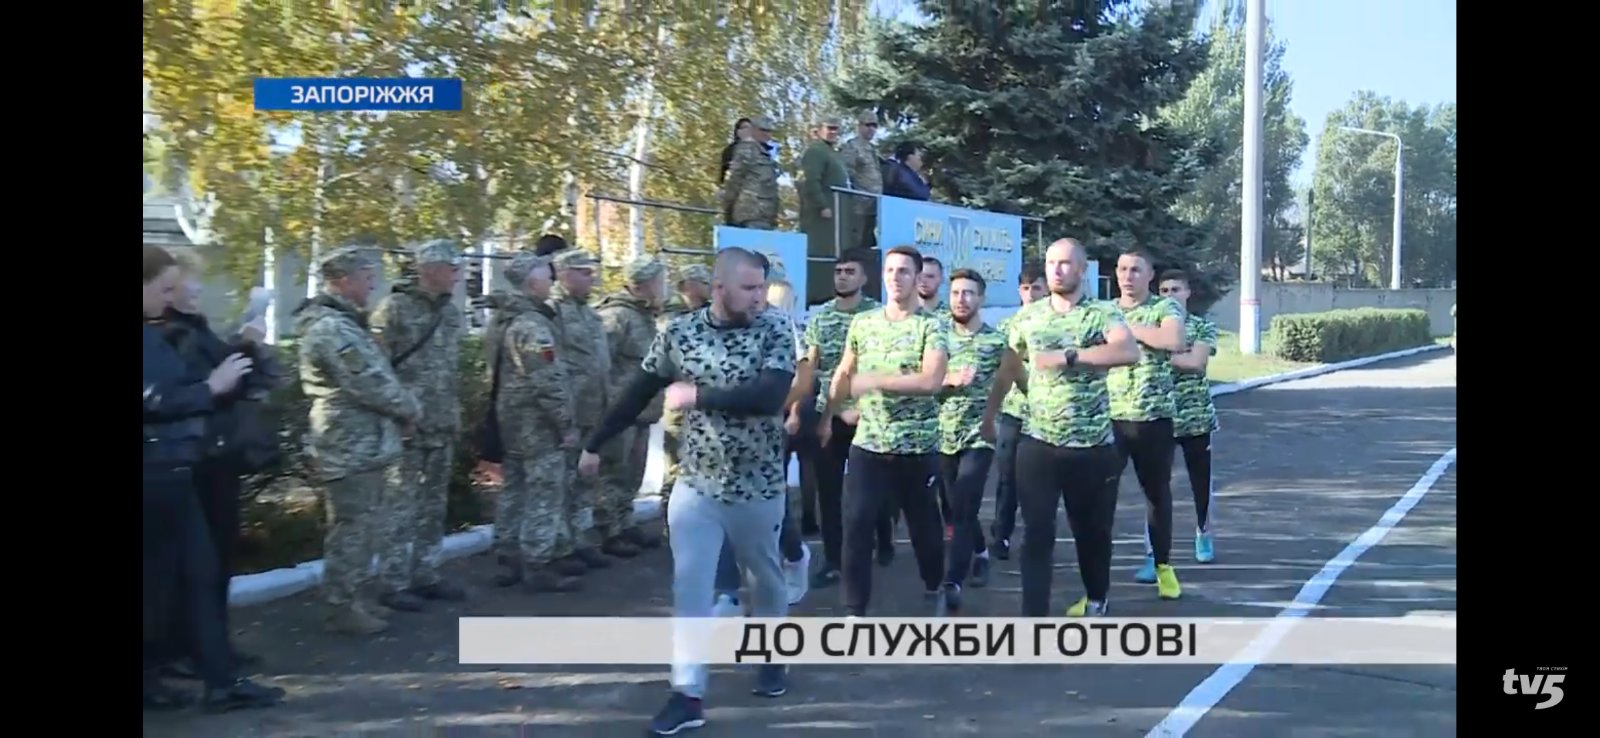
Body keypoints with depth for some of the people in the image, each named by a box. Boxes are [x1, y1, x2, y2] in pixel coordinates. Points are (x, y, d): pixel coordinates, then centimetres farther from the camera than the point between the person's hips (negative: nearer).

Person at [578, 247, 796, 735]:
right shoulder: (679, 332, -4)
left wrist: (697, 395, -21)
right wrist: (595, 444, 11)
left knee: (766, 577, 19)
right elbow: (639, 392, 5)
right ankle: (687, 695, 0)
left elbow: (769, 397, -26)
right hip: (696, 483, 1)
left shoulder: (775, 331, -11)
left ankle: (772, 656, 43)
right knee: (689, 587, -3)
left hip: (759, 484, -1)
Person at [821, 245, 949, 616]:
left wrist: (874, 381, -22)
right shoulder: (862, 323, 6)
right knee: (857, 523, -6)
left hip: (918, 446, -2)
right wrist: (826, 416, 16)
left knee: (924, 523, 11)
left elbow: (932, 380, -21)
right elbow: (844, 374, 17)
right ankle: (855, 610, 0)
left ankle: (934, 586, 36)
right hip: (867, 443, 3)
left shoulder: (931, 326, -7)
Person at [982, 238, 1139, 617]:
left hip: (1092, 444, -1)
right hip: (1037, 443, 1)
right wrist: (988, 415, 23)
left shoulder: (1103, 313, -6)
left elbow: (1129, 352, -27)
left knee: (1092, 529, 16)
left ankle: (1096, 597, 40)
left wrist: (1067, 356, -27)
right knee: (1037, 533, -5)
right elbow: (1008, 369, 18)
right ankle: (1033, 619, -6)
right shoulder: (1026, 316, 4)